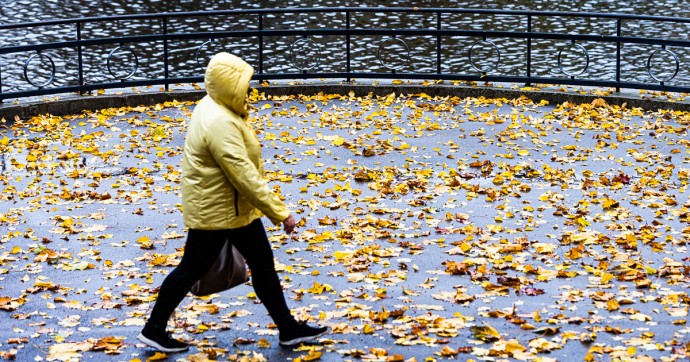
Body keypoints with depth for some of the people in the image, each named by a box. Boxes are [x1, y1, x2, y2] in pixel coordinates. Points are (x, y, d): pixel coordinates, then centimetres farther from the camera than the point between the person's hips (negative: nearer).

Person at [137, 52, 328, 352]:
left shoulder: (216, 107, 4)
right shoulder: (219, 124, -28)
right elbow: (244, 175, -30)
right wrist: (280, 213, -26)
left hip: (237, 207, 10)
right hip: (214, 211, -10)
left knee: (263, 264, 12)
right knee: (193, 269, 4)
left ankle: (288, 328, 20)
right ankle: (154, 329, 19)